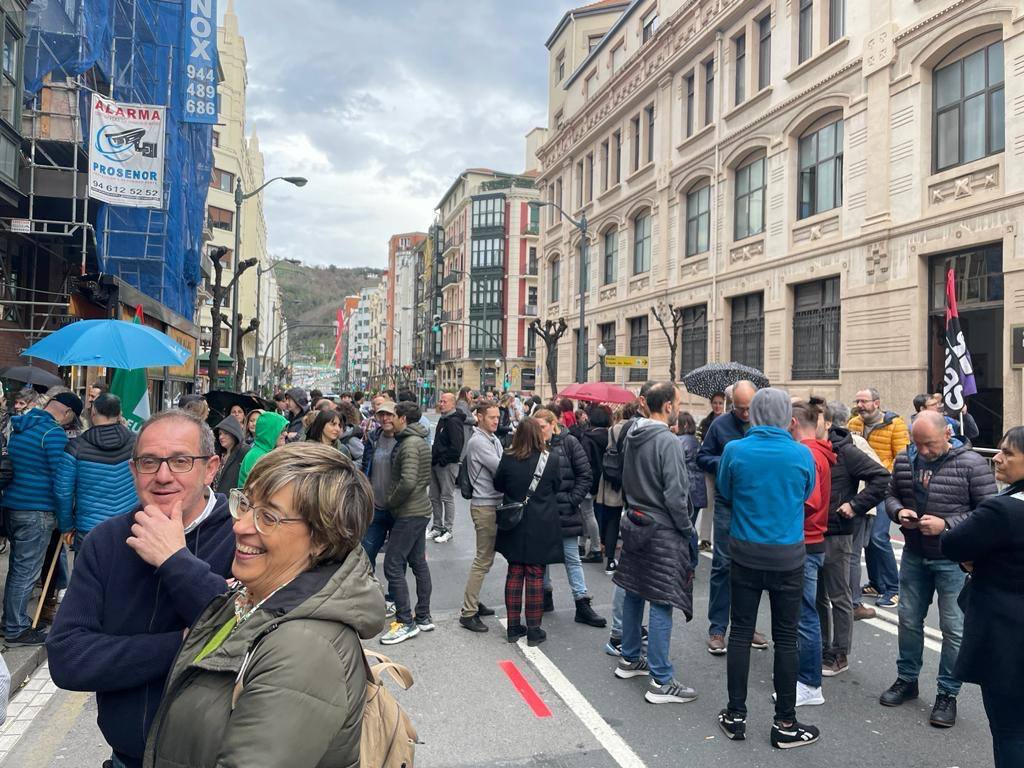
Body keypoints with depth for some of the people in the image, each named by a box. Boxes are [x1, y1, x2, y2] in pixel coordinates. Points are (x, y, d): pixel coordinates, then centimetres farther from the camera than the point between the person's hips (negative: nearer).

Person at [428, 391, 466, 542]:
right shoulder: (443, 419, 16)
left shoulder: (455, 421, -15)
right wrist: (433, 458, 12)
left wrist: (443, 460, -18)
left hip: (447, 465, -10)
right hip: (436, 464, 10)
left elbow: (456, 446, -22)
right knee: (434, 497, 14)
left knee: (447, 498, -2)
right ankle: (437, 527, 23)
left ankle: (448, 530, 7)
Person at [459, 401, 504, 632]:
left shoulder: (493, 439, 14)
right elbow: (500, 469, -20)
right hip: (485, 506, -10)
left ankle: (473, 602, 29)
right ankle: (468, 613, 0)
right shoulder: (478, 442, -15)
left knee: (485, 557, 18)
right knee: (483, 560, -6)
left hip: (493, 504, 10)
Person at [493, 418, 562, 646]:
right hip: (541, 526, -2)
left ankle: (513, 627, 20)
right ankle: (533, 630, 12)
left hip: (514, 524, 2)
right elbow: (556, 488, 4)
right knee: (535, 576, 6)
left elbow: (498, 485, 6)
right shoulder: (551, 459, -12)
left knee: (514, 573, 12)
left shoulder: (508, 459, -9)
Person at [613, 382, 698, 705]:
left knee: (634, 593, 18)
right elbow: (675, 496, -19)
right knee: (661, 603, -3)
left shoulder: (632, 437, 6)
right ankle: (661, 681, 3)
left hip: (635, 524, 9)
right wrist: (687, 530, -8)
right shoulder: (668, 442, -20)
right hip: (663, 532, -8)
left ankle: (630, 659, 32)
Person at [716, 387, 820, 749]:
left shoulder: (735, 450, -10)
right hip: (787, 556, 0)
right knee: (786, 638, 8)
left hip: (745, 552, 1)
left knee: (740, 632, 10)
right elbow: (806, 495, 7)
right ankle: (785, 724, 17)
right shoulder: (802, 454, -9)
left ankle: (735, 716, 18)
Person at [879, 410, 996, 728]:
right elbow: (891, 494, 14)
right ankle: (907, 680, 33)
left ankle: (948, 694, 20)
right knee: (909, 620, 15)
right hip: (914, 556, 5)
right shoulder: (904, 461, 2)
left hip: (953, 561, -5)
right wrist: (898, 511, -8)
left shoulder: (971, 464, -13)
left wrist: (947, 525, -23)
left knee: (953, 628, 5)